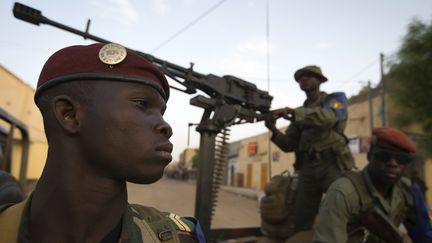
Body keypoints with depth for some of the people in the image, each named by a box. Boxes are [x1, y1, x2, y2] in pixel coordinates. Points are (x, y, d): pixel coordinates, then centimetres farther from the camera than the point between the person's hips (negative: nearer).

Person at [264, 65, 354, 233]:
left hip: (332, 164, -4)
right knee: (301, 223, 2)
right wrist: (274, 130, -7)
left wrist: (290, 112, -22)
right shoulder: (300, 113, 22)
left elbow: (328, 117, -16)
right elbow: (289, 145, 12)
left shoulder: (336, 99, 9)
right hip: (307, 168, 4)